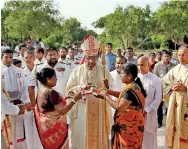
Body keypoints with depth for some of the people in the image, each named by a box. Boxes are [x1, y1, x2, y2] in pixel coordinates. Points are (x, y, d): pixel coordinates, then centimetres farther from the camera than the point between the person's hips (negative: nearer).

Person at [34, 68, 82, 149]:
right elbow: (62, 111, -26)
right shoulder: (51, 92, -23)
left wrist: (63, 99, 13)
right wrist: (75, 99, -21)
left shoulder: (40, 91, 4)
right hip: (53, 126, -9)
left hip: (45, 125, 9)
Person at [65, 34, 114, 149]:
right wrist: (81, 87, -19)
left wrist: (107, 87, -19)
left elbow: (112, 89, 3)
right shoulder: (77, 71, 0)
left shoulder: (104, 71, 3)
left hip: (100, 111, 1)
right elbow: (68, 89, -2)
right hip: (82, 112, -1)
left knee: (99, 137, 9)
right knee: (81, 138, 4)